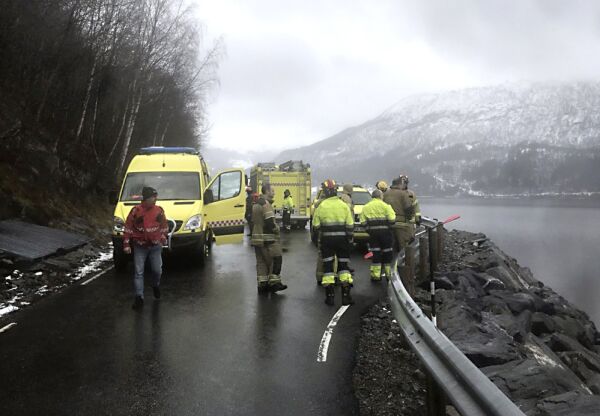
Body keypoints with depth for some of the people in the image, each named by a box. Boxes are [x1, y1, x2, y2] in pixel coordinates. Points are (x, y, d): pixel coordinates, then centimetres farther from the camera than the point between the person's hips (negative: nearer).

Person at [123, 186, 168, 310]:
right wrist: (126, 244, -6)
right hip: (139, 247, -2)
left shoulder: (159, 210, -1)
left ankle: (156, 286, 38)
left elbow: (164, 226, 13)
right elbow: (128, 228, -4)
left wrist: (163, 238, 13)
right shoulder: (136, 211, -9)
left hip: (155, 246, 2)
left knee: (157, 270, 7)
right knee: (138, 272, -3)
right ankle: (139, 297, 2)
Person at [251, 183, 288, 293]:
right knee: (276, 259, -2)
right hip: (268, 239, -9)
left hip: (257, 238, 9)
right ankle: (274, 283, -3)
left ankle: (262, 284, 12)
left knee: (261, 261, 10)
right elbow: (270, 222, -21)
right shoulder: (266, 204, -15)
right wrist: (277, 230, -5)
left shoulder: (256, 204, 16)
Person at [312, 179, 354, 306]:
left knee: (328, 265, 6)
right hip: (342, 238, 1)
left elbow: (316, 225, -3)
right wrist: (349, 237, 11)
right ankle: (346, 295, 6)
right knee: (343, 265, 9)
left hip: (327, 239, -1)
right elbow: (350, 225, -2)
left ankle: (330, 296, 6)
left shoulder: (321, 206, -6)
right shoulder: (343, 205, -3)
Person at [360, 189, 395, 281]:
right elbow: (392, 220, -11)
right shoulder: (385, 206, -4)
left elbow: (363, 222, 0)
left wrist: (368, 229, 11)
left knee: (375, 253, 6)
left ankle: (375, 275, 4)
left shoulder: (365, 207, 6)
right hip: (385, 232, -2)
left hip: (373, 233, 2)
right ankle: (388, 274, 20)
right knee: (387, 253, 10)